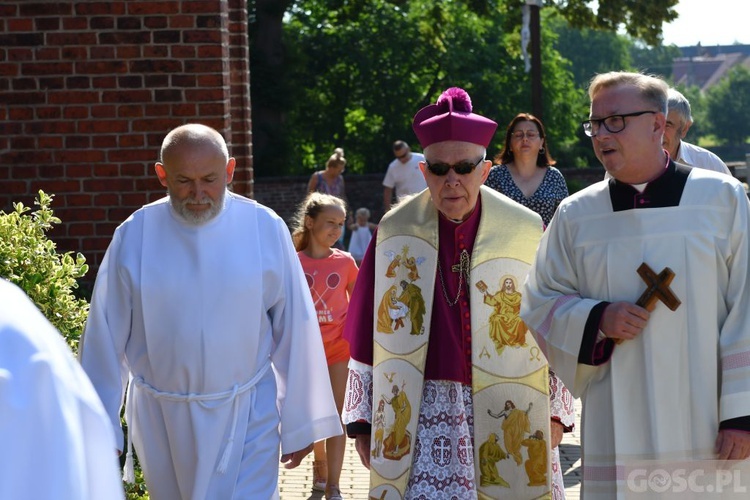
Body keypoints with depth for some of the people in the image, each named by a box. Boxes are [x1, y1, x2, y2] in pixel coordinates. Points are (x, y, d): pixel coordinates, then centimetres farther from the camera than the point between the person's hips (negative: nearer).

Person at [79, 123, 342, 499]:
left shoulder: (266, 229, -8)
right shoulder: (134, 236, -7)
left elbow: (295, 331, -2)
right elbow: (105, 339, 0)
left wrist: (299, 422, 0)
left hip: (247, 417, -1)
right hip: (162, 421, 2)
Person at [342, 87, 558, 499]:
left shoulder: (525, 232, 0)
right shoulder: (395, 234, 1)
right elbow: (368, 336, 6)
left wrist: (553, 411, 2)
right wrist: (362, 419, 5)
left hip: (506, 414, 0)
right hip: (423, 413, 0)